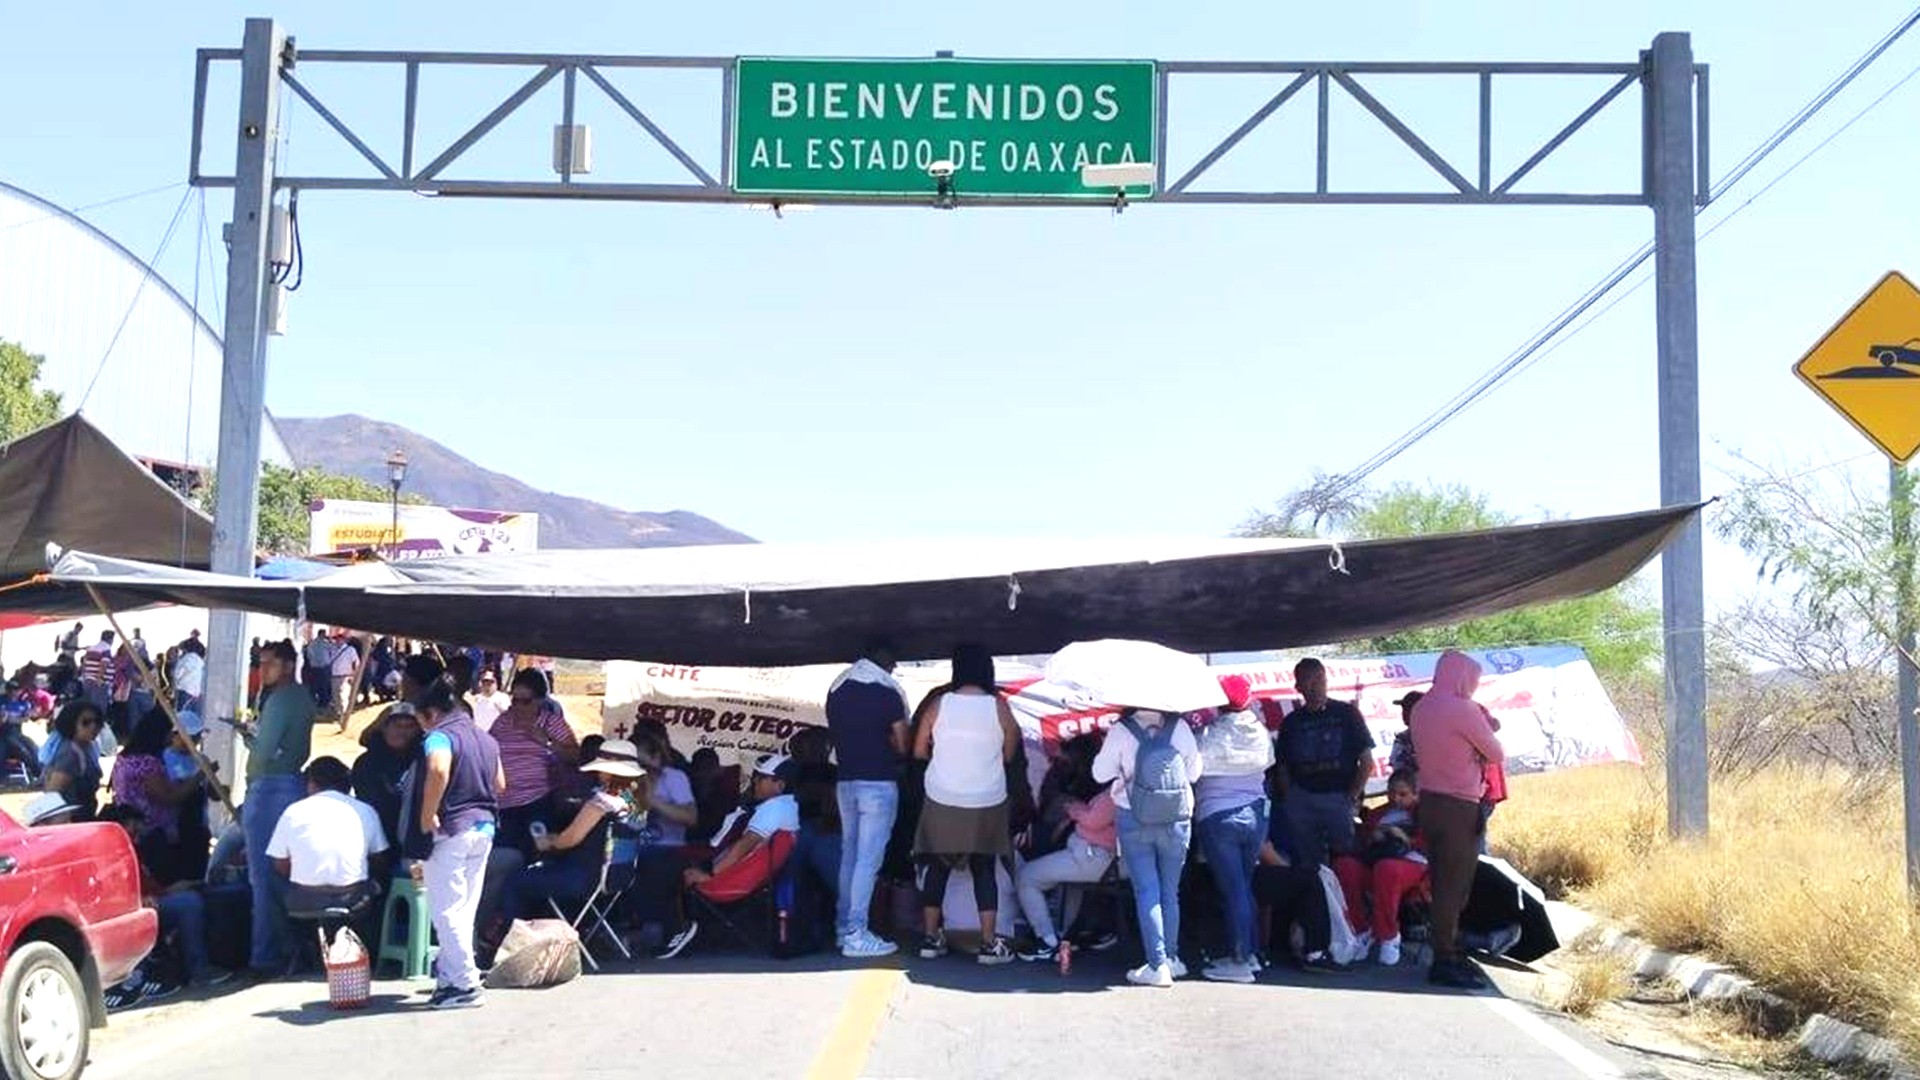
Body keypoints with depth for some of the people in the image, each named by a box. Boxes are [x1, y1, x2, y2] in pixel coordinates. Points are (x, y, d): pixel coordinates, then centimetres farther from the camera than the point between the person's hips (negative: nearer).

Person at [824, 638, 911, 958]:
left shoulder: (837, 689, 11)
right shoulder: (887, 691, -9)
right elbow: (902, 745, -6)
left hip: (845, 781, 7)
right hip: (878, 783, -7)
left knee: (849, 854, 14)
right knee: (869, 858, -6)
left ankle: (844, 927, 19)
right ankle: (856, 935, -8)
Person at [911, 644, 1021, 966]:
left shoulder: (939, 704, -6)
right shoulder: (998, 707, -6)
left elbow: (919, 751, 1)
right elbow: (1009, 754, 3)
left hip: (942, 803, 1)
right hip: (987, 805, 0)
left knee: (936, 868, 11)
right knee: (984, 870, 7)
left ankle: (931, 939, 14)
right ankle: (989, 943, 5)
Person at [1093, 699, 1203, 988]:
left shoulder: (1121, 731, -10)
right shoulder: (1180, 728, -4)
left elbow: (1101, 773, -1)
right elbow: (1194, 772, 5)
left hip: (1134, 820, -2)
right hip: (1177, 821, 2)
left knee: (1147, 892, 1)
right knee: (1170, 892, 14)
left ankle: (1158, 965, -3)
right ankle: (1171, 958, 20)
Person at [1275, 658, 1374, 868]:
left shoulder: (1346, 713, 5)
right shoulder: (1291, 722, 11)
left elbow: (1367, 762, 3)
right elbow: (1283, 769, 12)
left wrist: (1352, 797, -3)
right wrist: (1289, 800, -1)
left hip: (1339, 798, -2)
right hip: (1302, 801, 2)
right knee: (1308, 865, 2)